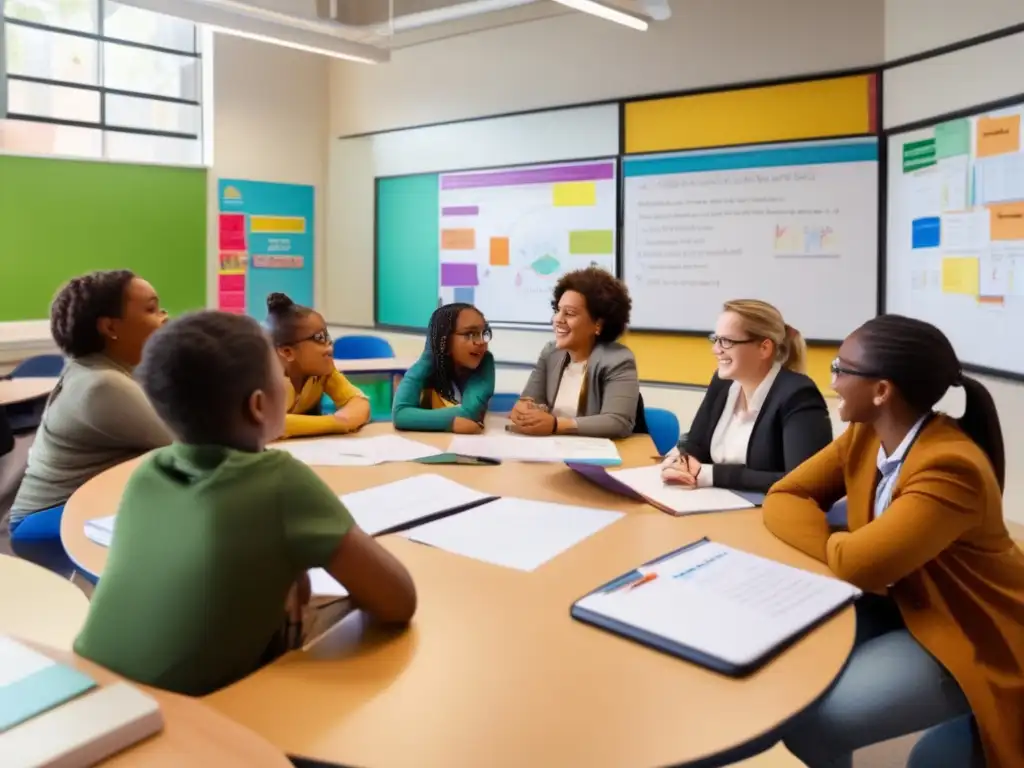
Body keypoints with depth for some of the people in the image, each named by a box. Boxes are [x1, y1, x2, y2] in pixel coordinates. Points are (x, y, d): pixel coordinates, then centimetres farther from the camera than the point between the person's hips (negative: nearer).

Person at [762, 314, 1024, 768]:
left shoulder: (951, 468, -29)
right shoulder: (864, 436, -4)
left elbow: (859, 564, -34)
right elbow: (784, 498, -3)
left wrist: (827, 540, -12)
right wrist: (839, 547, -21)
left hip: (967, 638, -7)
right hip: (900, 606, 7)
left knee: (806, 725, -19)